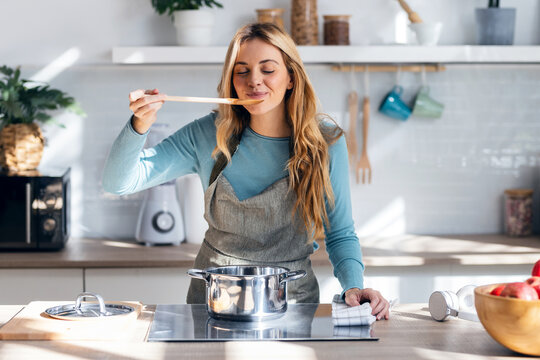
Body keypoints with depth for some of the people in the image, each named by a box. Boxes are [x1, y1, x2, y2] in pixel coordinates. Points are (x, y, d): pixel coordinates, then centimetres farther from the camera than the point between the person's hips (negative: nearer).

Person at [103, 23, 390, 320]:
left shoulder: (326, 142, -5)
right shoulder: (209, 134, -4)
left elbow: (340, 235, 4)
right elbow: (117, 182, -4)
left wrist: (354, 286, -15)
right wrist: (140, 126, -21)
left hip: (291, 298, -1)